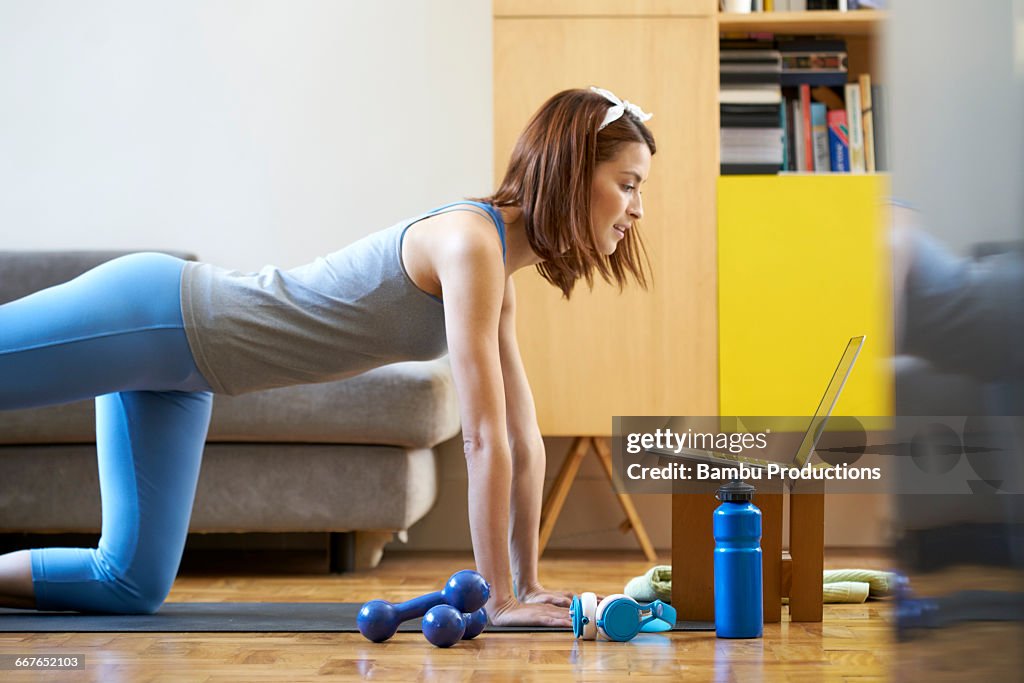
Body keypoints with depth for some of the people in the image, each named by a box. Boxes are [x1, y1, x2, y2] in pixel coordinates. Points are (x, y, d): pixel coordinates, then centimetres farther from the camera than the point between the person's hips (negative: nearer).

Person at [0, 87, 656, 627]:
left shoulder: (501, 269, 6)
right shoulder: (471, 242, -22)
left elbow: (524, 439, 11)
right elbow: (484, 439, -24)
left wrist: (528, 584, 9)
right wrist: (500, 600, -20)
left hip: (177, 358, 9)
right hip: (148, 316, -9)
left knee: (132, 584, 9)